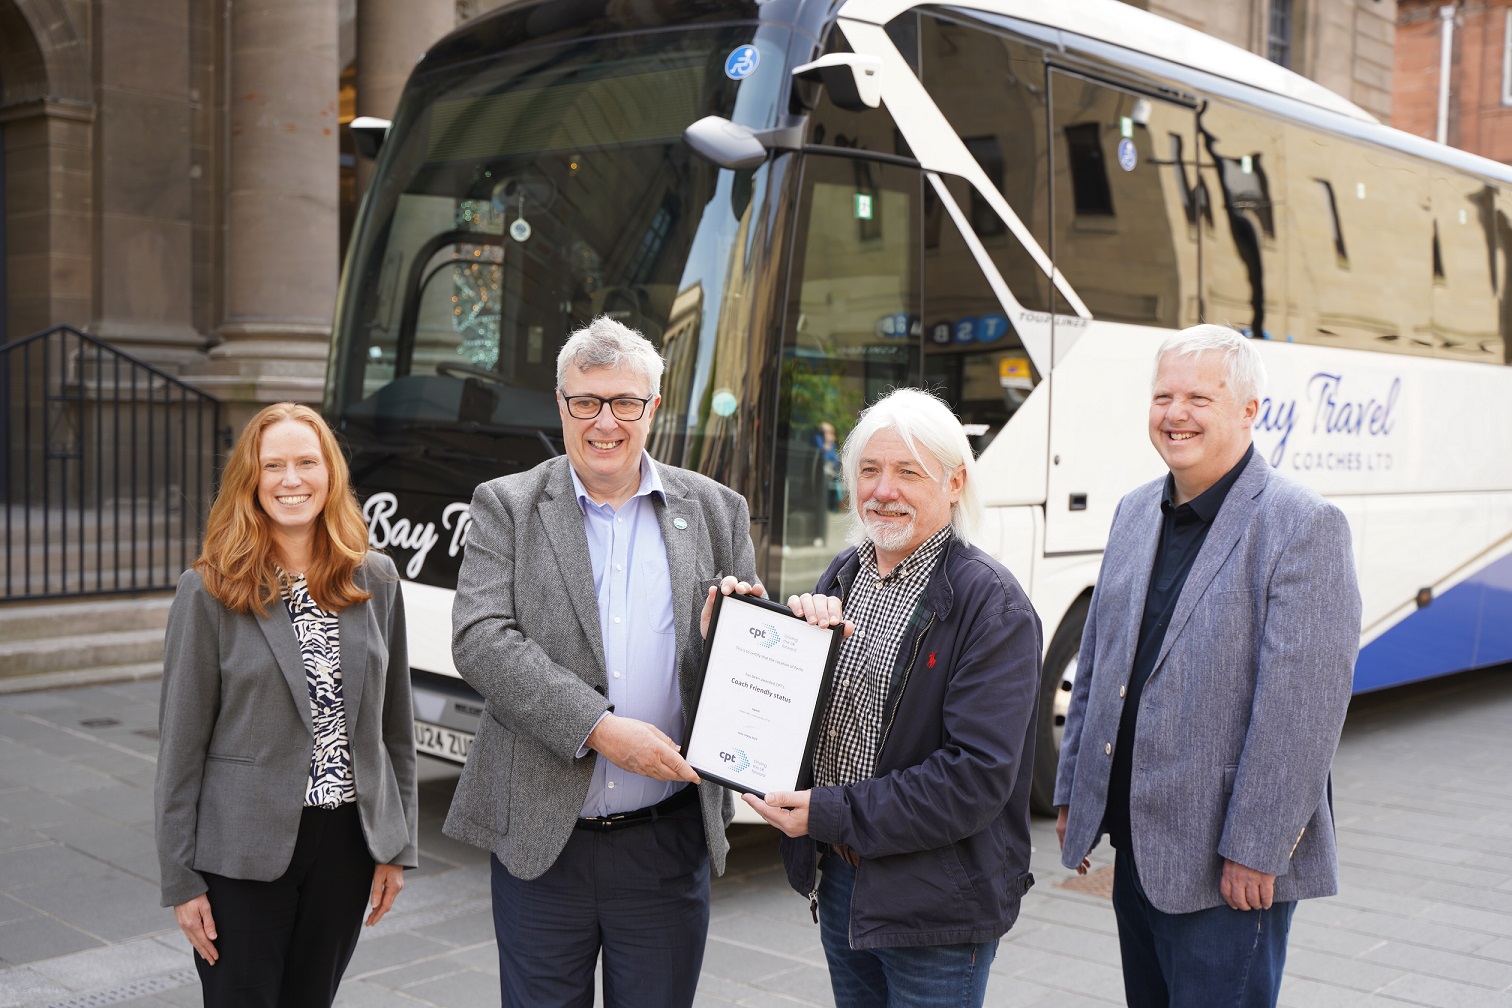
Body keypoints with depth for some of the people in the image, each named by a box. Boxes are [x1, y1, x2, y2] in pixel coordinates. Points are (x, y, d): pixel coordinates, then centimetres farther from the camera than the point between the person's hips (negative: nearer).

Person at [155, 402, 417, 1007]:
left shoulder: (376, 581, 2)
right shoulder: (210, 591, -8)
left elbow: (394, 724, 7)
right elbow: (182, 742, -6)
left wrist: (397, 846, 7)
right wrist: (181, 882, -6)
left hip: (348, 841, 3)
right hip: (244, 850, -3)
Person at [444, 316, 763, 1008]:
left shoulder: (716, 511, 6)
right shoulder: (506, 507, 0)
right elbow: (479, 640, -12)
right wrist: (597, 727, -21)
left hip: (666, 846, 1)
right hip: (540, 841, -1)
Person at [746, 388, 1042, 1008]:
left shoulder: (991, 605, -16)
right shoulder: (843, 576, 6)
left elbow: (978, 776, -23)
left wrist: (831, 815, -23)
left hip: (937, 907, -6)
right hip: (839, 882, 7)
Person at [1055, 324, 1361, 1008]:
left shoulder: (1304, 526, -13)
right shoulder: (1135, 513, 10)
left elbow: (1302, 704, -18)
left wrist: (1254, 852, -19)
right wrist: (1073, 792, 14)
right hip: (1134, 846, 7)